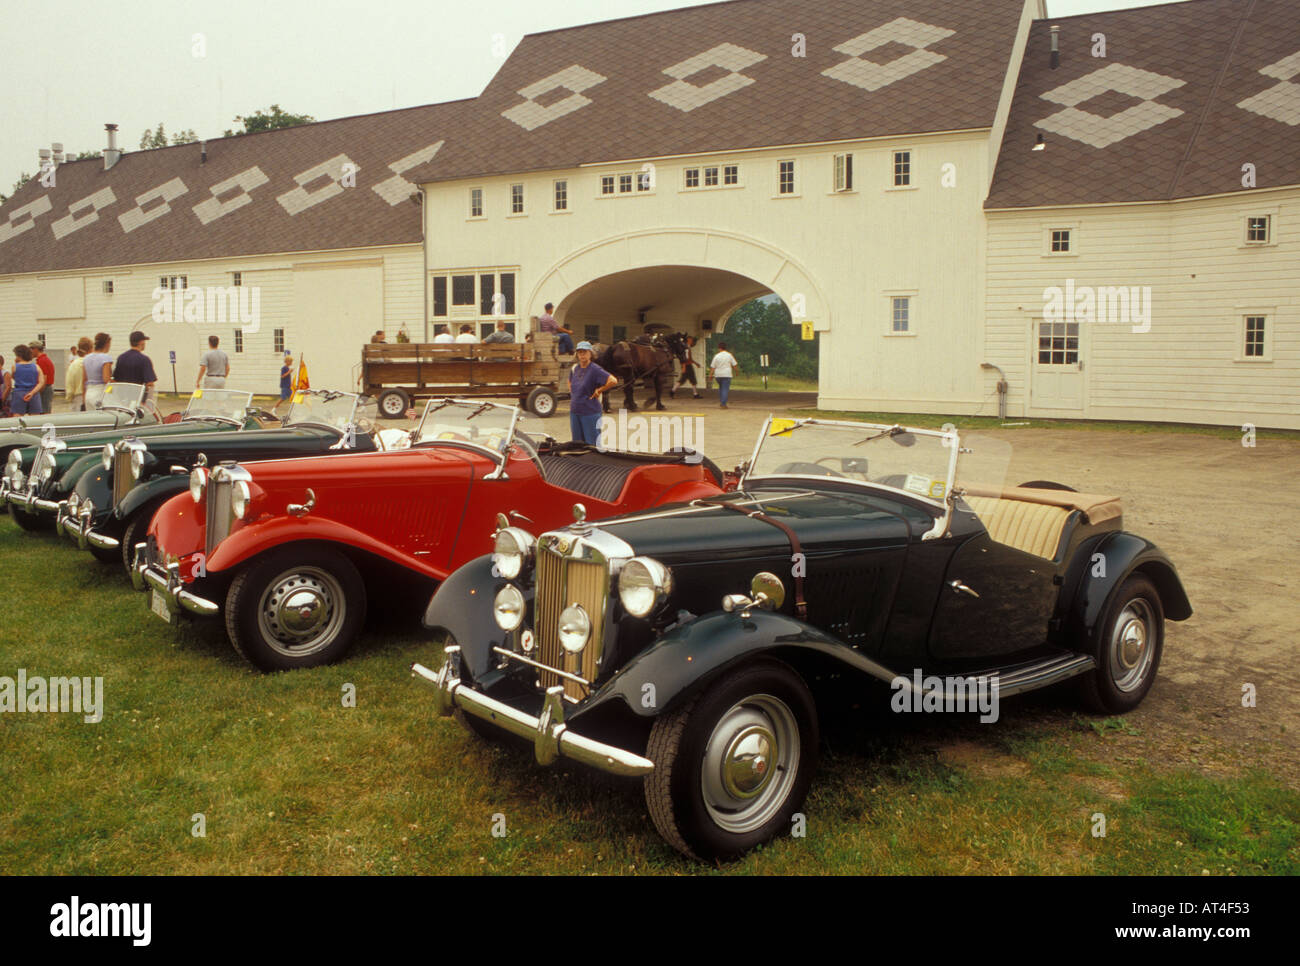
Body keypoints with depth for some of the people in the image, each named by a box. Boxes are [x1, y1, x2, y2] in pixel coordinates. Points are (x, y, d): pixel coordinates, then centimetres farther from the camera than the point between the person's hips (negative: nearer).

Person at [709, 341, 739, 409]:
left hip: (718, 375, 2)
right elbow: (735, 365, 1)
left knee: (720, 387, 23)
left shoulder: (717, 356, -1)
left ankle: (720, 401, 18)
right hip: (726, 375, -2)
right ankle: (723, 404, -10)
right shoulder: (729, 355, -1)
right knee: (725, 389, -2)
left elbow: (712, 367, -2)